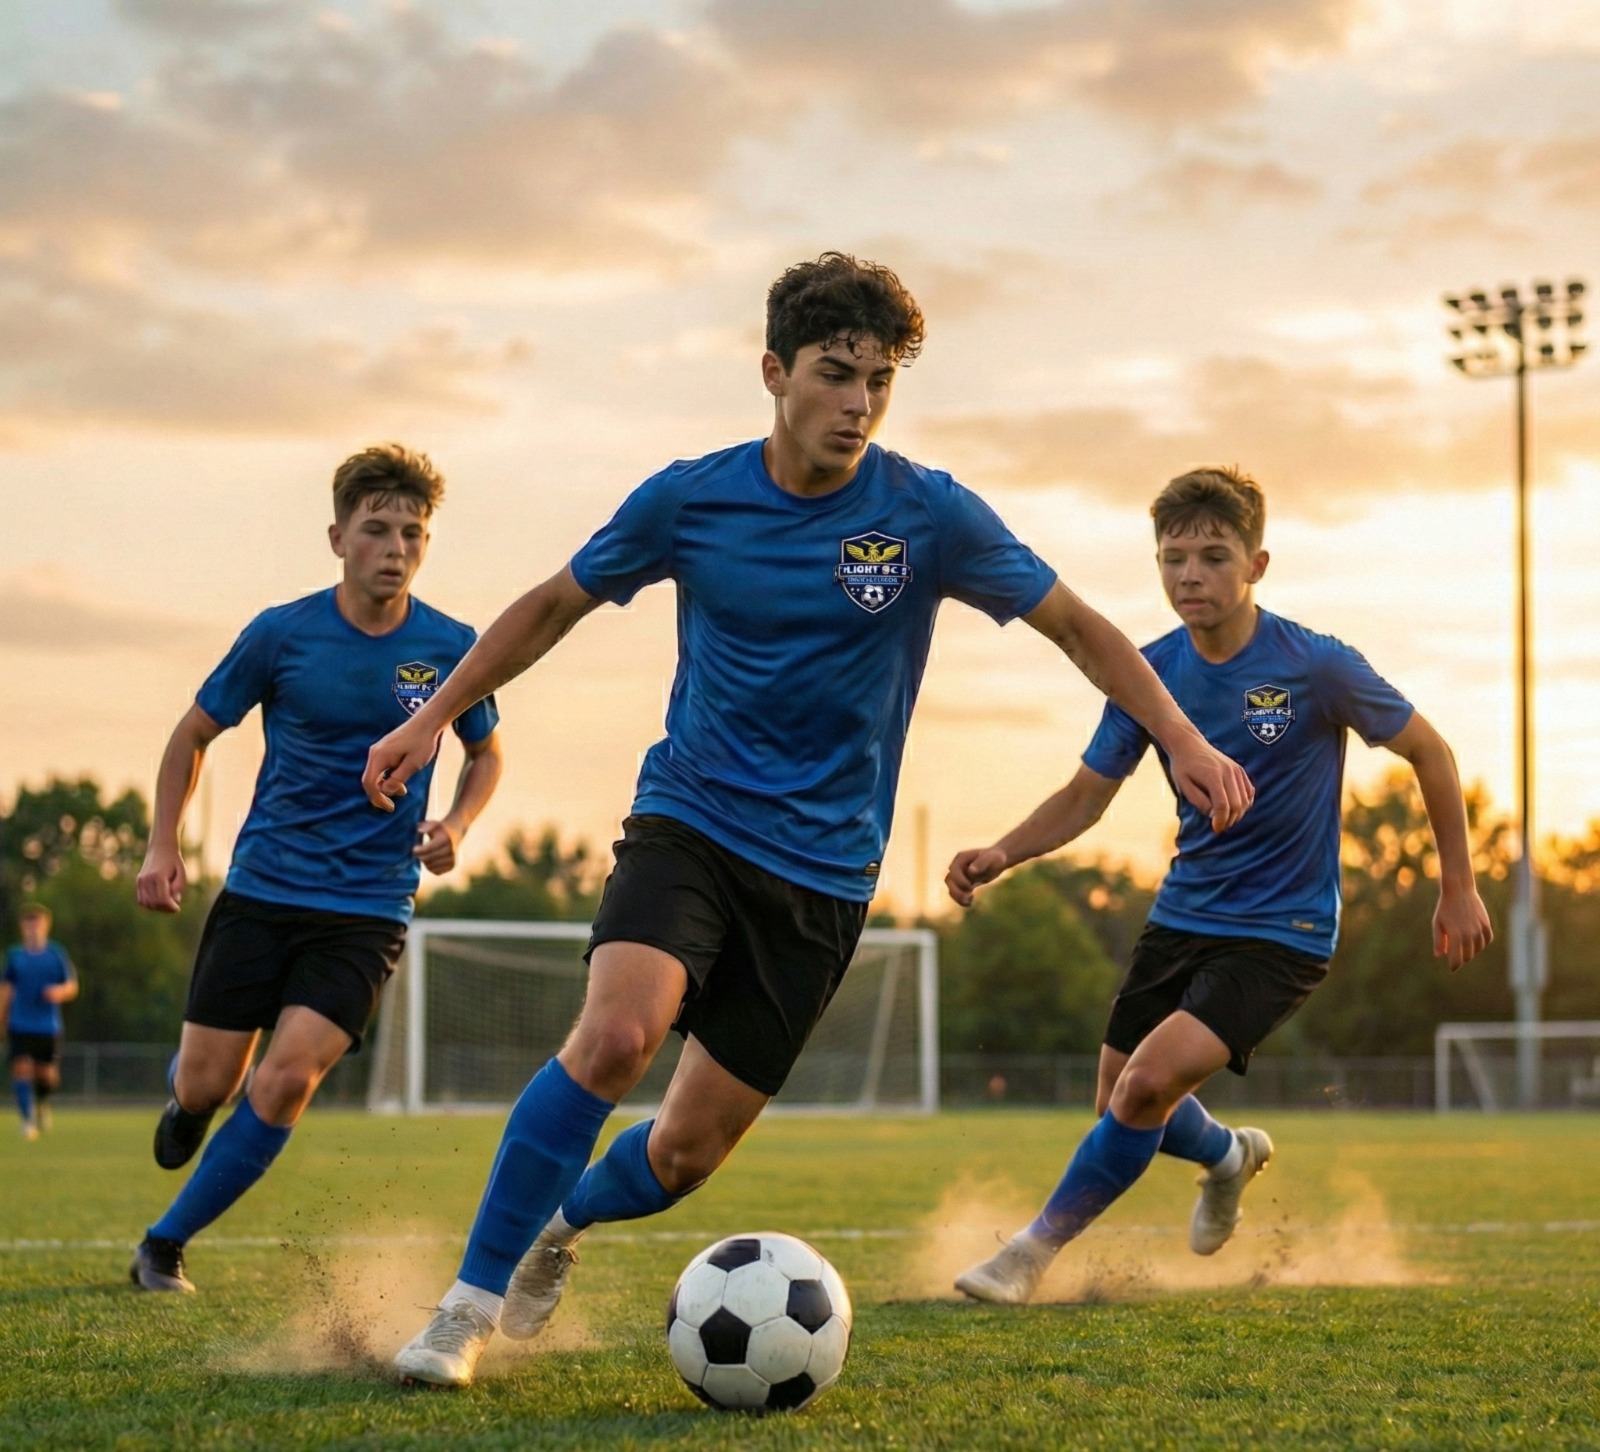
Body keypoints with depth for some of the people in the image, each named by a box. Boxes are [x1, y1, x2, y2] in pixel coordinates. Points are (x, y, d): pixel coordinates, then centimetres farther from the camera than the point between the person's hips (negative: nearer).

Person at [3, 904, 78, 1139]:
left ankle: (42, 1102, 35)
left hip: (48, 1028, 0)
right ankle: (28, 1119, -2)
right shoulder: (15, 955, 5)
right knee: (22, 1069, -12)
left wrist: (60, 992, -18)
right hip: (20, 1026, 0)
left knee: (48, 1076, 2)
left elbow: (72, 987, 4)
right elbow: (6, 990, 12)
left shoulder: (56, 954, 2)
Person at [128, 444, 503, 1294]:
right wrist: (162, 847, -2)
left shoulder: (452, 649, -3)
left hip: (367, 911, 0)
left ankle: (164, 1245, 0)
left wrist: (455, 825, -5)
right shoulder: (282, 634, -5)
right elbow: (193, 734, 8)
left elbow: (486, 753, 15)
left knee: (288, 1078, -17)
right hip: (260, 893, 0)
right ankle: (187, 1108, 39)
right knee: (205, 1084, -1)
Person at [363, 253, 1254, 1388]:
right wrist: (432, 718, 9)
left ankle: (559, 1226, 36)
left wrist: (1183, 740, -9)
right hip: (689, 822, -1)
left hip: (823, 870, 1)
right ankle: (472, 1305, -15)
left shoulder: (930, 514, -7)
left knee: (686, 1153, 1)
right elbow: (555, 605, 11)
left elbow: (1076, 624, 1)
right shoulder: (689, 499, -4)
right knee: (619, 1031, -29)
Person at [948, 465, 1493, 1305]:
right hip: (1183, 914, 5)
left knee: (1148, 1083, -23)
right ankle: (1229, 1156, 46)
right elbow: (1087, 795, 3)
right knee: (1121, 1104, 11)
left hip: (1282, 930, -5)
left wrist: (1459, 890, 0)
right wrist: (1003, 854, -16)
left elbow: (1428, 753, -3)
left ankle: (1035, 1250, -6)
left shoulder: (1318, 667, -17)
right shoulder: (1150, 674, -5)